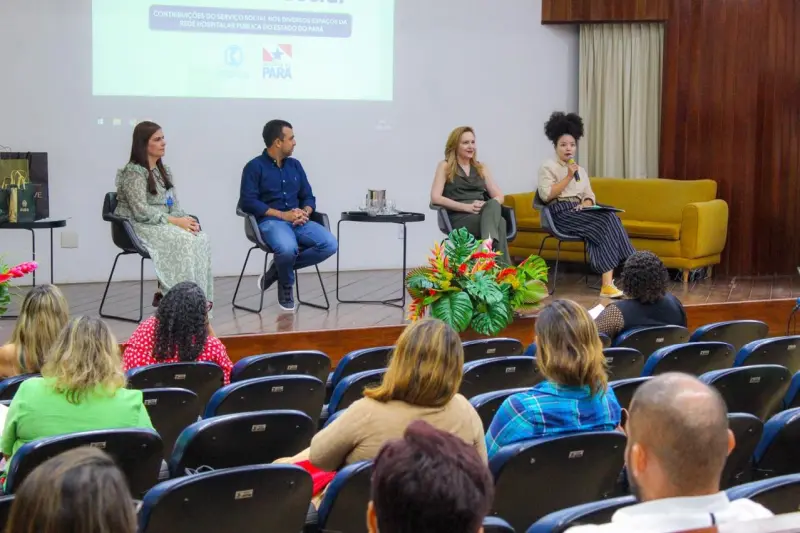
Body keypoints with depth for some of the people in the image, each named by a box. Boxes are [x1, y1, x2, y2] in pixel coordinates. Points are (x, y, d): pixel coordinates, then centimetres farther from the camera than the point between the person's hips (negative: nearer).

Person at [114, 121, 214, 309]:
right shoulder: (133, 172, -9)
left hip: (164, 224, 7)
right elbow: (142, 212, -18)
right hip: (140, 227, -7)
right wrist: (175, 221, -20)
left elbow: (174, 205, 12)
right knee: (183, 241, -30)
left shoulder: (164, 171, 16)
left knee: (201, 239, -21)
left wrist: (185, 220, -10)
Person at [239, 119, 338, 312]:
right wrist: (282, 215, -16)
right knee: (287, 248, -39)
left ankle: (280, 267, -4)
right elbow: (247, 202, -10)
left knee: (330, 244, -22)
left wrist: (304, 212, -8)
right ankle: (286, 285, -4)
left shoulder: (295, 165, 18)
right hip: (270, 221, -6)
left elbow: (308, 197, 17)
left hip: (299, 222, 6)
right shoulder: (255, 167, -1)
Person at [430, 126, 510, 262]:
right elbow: (435, 198, -4)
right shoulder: (445, 166, 10)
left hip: (482, 213, 4)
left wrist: (489, 206, -10)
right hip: (459, 217, -4)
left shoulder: (481, 167, 24)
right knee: (499, 223, -36)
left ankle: (488, 246, -60)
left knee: (493, 205, -38)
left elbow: (499, 196, 16)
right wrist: (466, 207, -14)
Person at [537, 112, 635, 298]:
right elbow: (546, 195, -9)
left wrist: (586, 204, -7)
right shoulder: (547, 167, 5)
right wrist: (568, 177, -9)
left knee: (610, 218, -28)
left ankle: (608, 283, -35)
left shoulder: (581, 170, 24)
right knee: (606, 221, -29)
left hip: (580, 212, 6)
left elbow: (590, 196, 17)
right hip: (562, 214, -6)